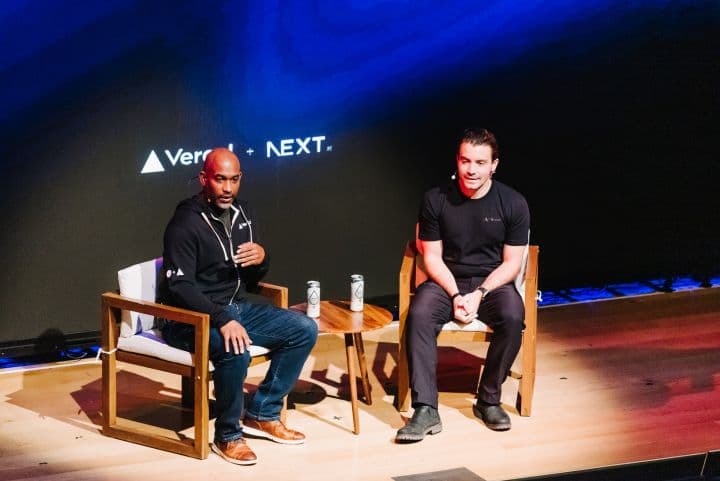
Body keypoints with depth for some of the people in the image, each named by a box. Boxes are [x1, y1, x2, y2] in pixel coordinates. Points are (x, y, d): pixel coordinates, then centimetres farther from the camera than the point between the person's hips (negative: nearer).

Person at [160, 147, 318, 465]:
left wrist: (261, 259, -7)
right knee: (235, 351, -37)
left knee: (304, 330, -3)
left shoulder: (241, 214, 9)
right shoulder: (185, 224, -16)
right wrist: (221, 320, -34)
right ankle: (227, 436, -14)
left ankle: (262, 414, 5)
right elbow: (179, 286, -23)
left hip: (238, 307, 8)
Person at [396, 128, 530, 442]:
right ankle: (426, 410, -32)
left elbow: (511, 262, -3)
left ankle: (489, 400, -15)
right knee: (419, 315, -32)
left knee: (512, 317, -33)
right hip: (447, 281, 0)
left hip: (492, 281, 0)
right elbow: (432, 256, 0)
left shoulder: (512, 203, -4)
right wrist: (455, 295, -16)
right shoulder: (436, 200, -3)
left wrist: (479, 294, -17)